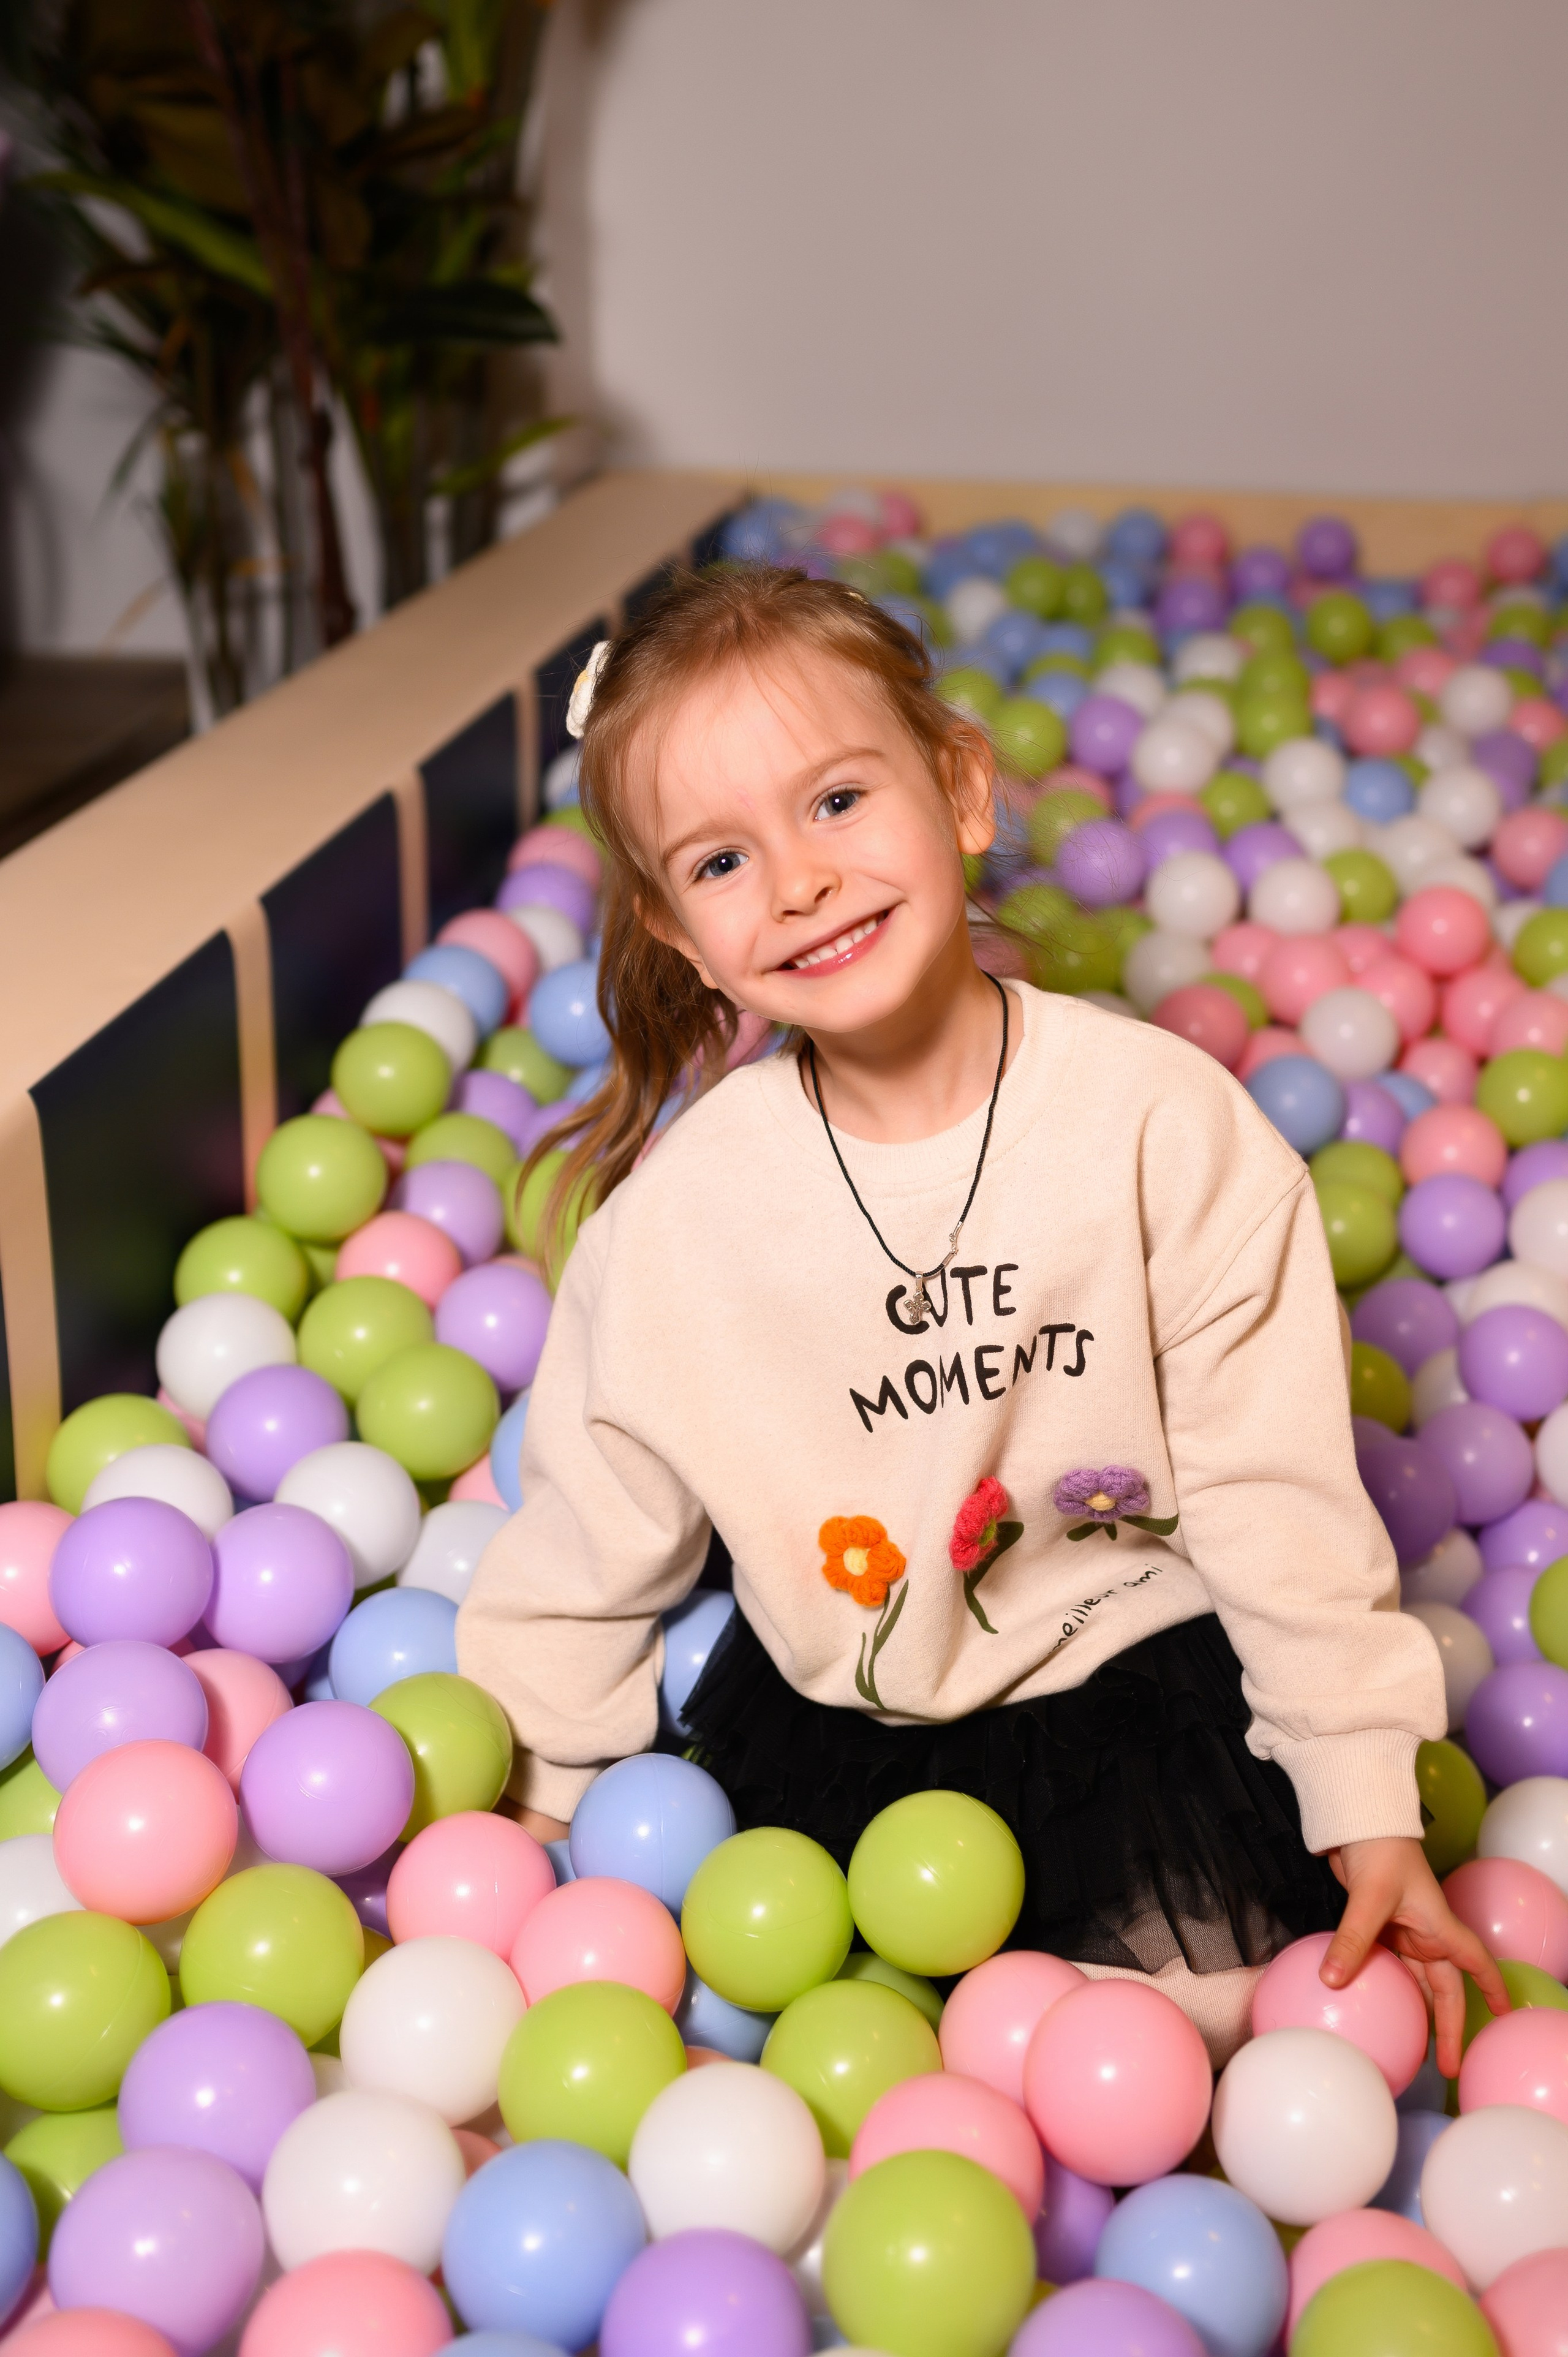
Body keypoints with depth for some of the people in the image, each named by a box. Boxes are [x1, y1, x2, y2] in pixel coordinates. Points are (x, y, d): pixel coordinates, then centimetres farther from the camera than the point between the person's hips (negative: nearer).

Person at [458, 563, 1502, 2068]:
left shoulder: (1161, 1118, -16)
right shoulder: (674, 1213, -12)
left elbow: (1277, 1490, -10)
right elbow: (582, 1560, 1)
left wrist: (1368, 1810, -9)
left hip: (1141, 1675, -1)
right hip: (833, 1713, 1)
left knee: (1227, 1988, -16)